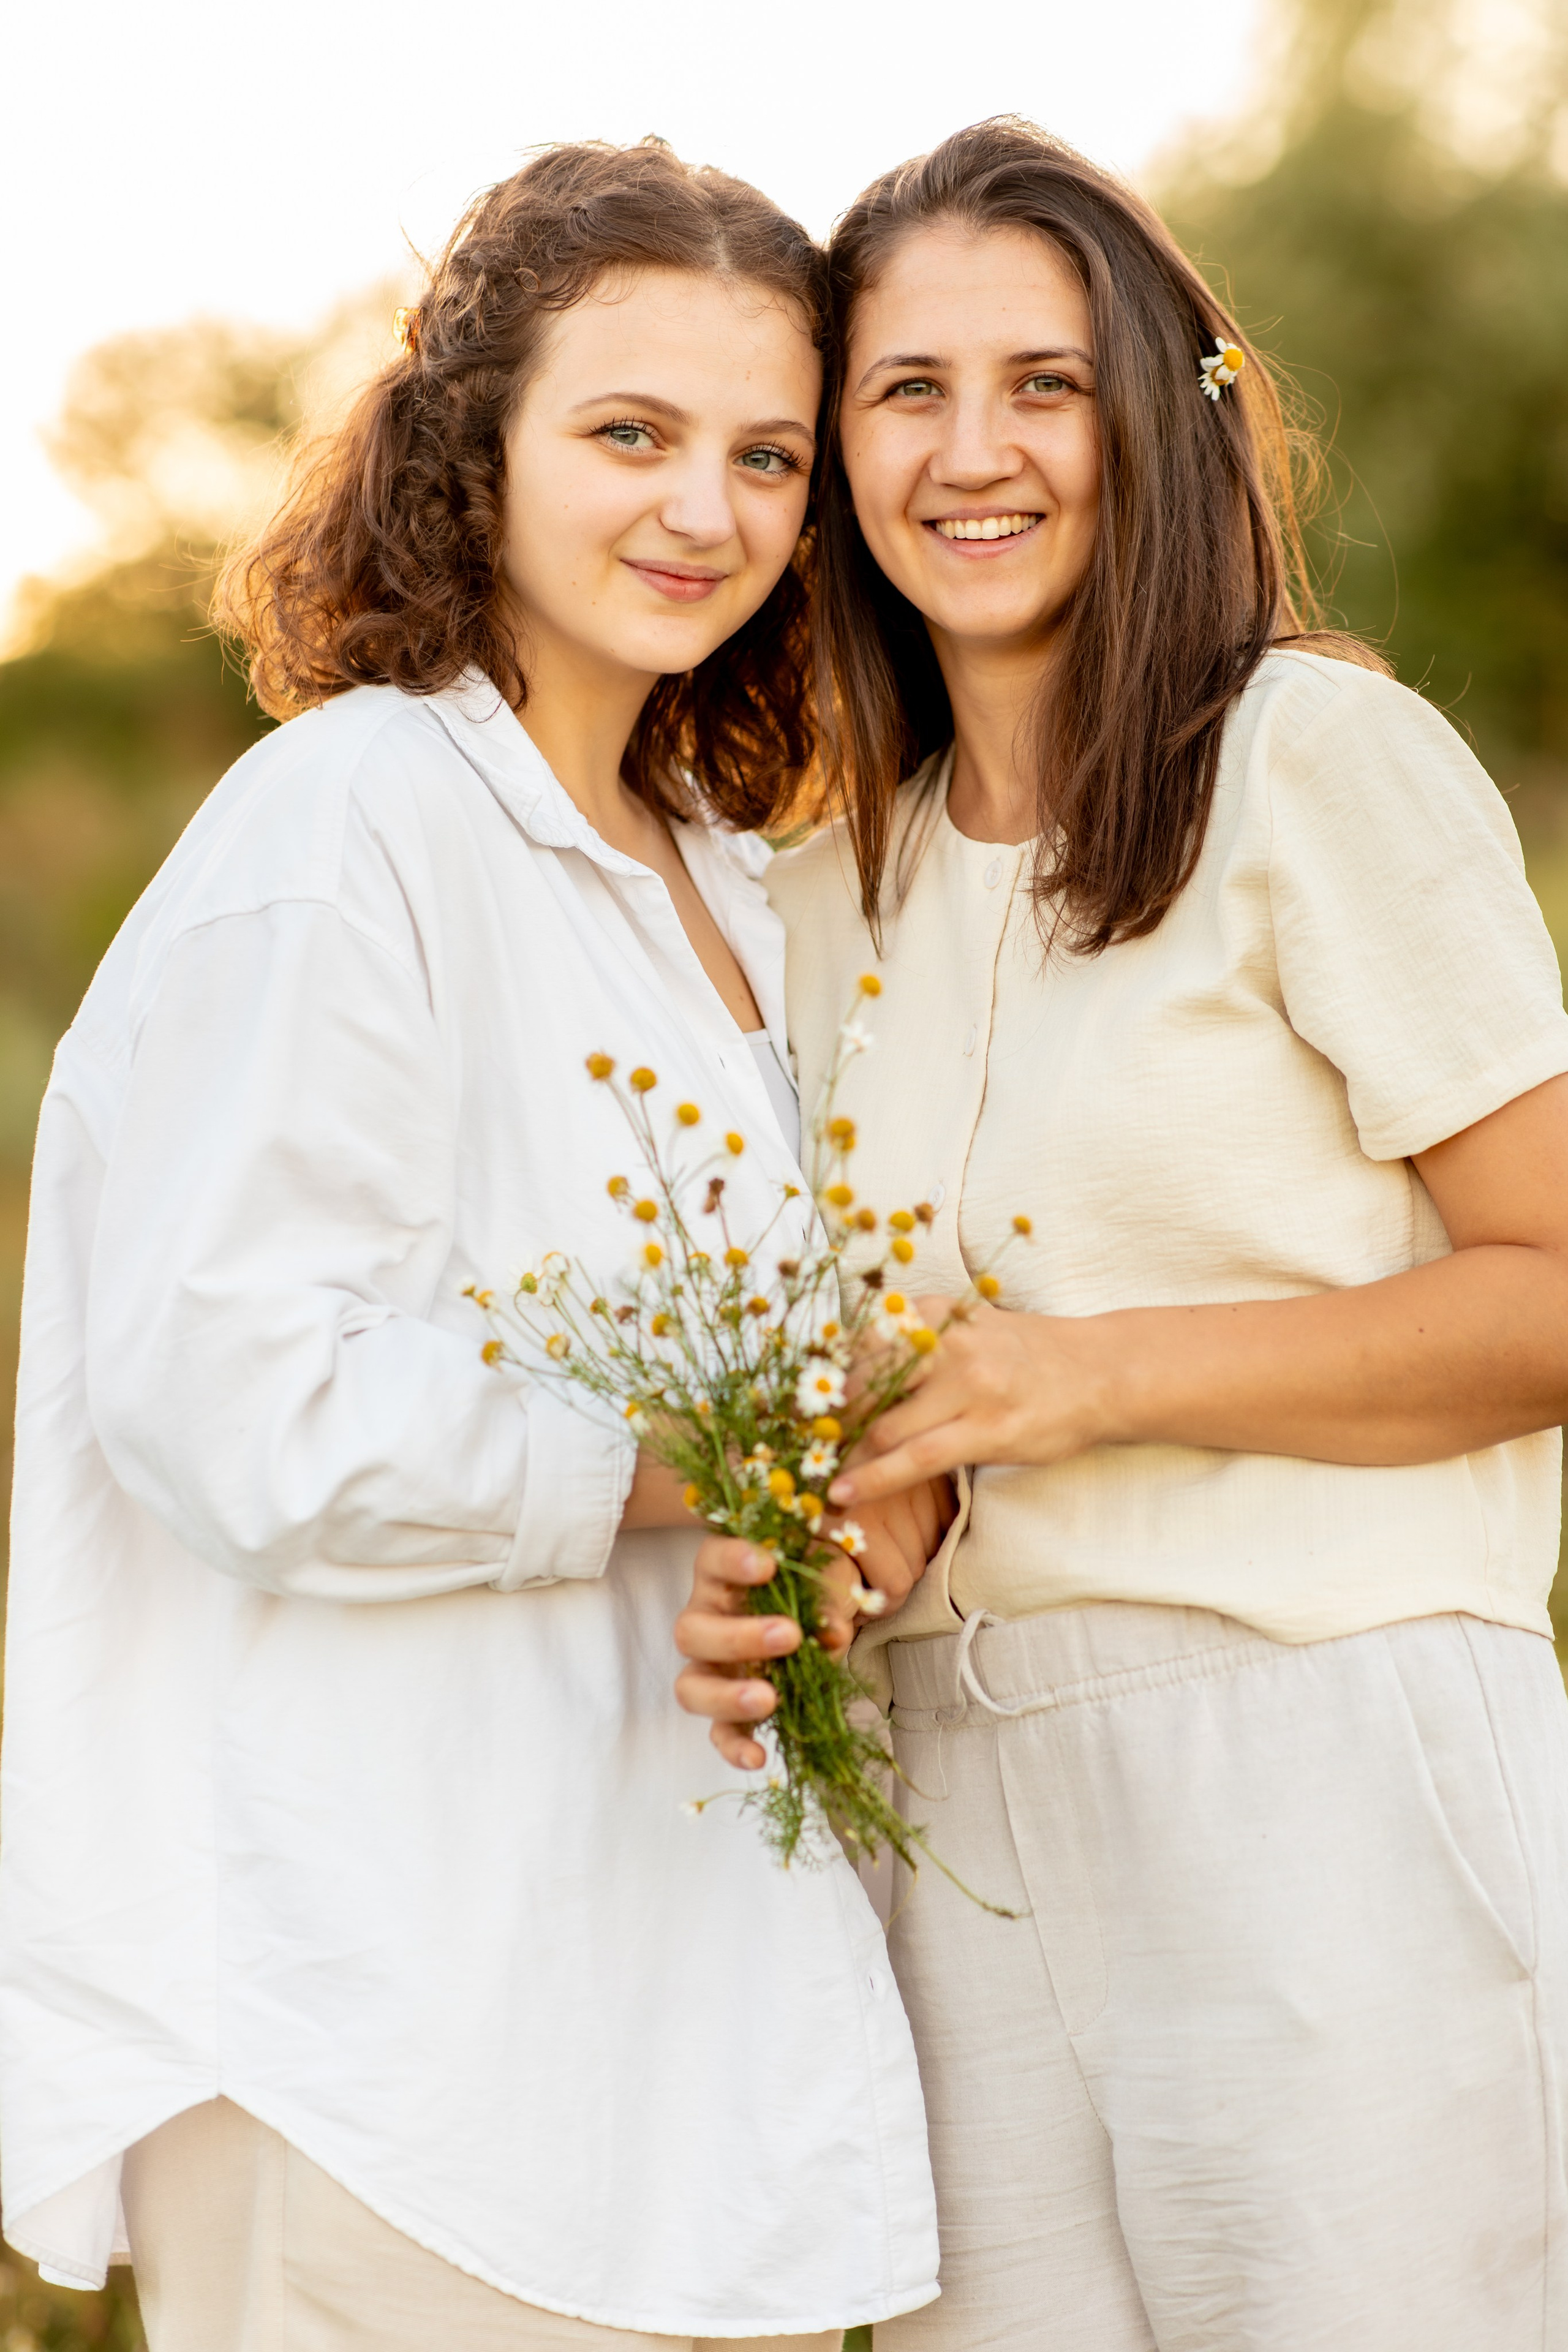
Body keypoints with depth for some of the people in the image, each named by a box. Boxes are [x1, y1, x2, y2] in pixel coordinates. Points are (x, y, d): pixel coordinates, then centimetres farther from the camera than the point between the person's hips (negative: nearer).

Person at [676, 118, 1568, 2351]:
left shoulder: (1322, 763, -6)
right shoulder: (838, 886, 14)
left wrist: (1115, 1372, -16)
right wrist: (771, 1577, 0)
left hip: (1331, 1776, -5)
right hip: (961, 1809, 5)